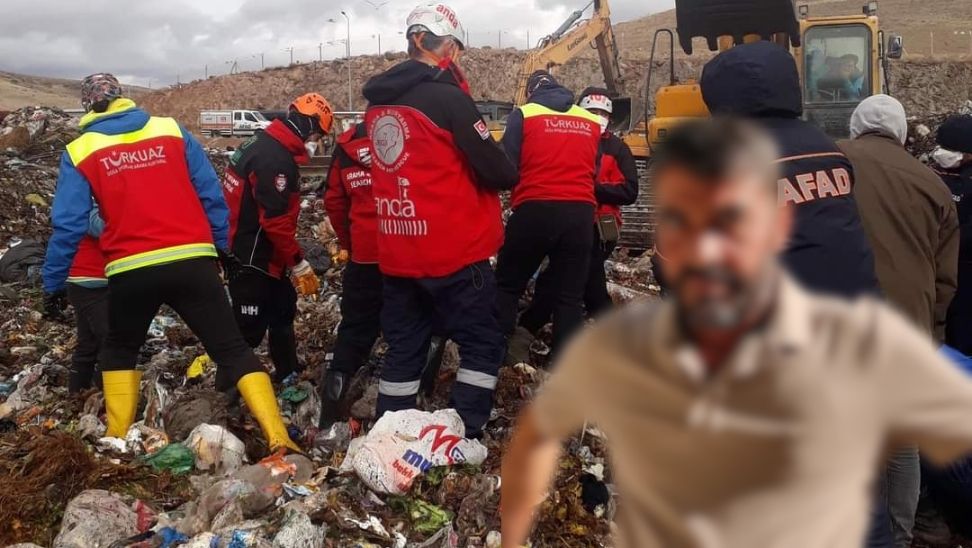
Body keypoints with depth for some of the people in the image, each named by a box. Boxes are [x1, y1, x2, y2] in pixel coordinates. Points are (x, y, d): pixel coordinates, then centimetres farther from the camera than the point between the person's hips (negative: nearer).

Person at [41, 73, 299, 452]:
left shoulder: (80, 153, 6)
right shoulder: (172, 131, 8)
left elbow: (68, 225, 3)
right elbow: (211, 194, 7)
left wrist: (53, 285, 12)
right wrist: (221, 246, 16)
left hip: (131, 271, 0)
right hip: (192, 262, 0)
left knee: (119, 350, 26)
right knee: (233, 349, 4)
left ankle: (117, 441, 25)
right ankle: (278, 438, -6)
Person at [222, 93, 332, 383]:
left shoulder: (268, 145, 9)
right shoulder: (274, 158, -24)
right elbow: (276, 220, -26)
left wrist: (291, 258, 19)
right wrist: (299, 264, -18)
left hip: (266, 254, 11)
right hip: (254, 258, -11)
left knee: (283, 314, 20)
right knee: (250, 327, -1)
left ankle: (287, 376, 34)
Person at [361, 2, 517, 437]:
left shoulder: (378, 101, 8)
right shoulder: (446, 98, -14)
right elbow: (498, 172, -10)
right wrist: (508, 174, 10)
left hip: (396, 253, 7)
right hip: (453, 252, -7)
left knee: (403, 348, 16)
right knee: (483, 344, 6)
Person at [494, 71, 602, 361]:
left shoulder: (523, 115, 1)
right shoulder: (592, 121, 13)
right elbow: (594, 169, 18)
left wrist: (519, 186, 17)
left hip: (535, 211, -3)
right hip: (581, 213, 3)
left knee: (508, 284, 12)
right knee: (570, 295, 9)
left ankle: (500, 355, 8)